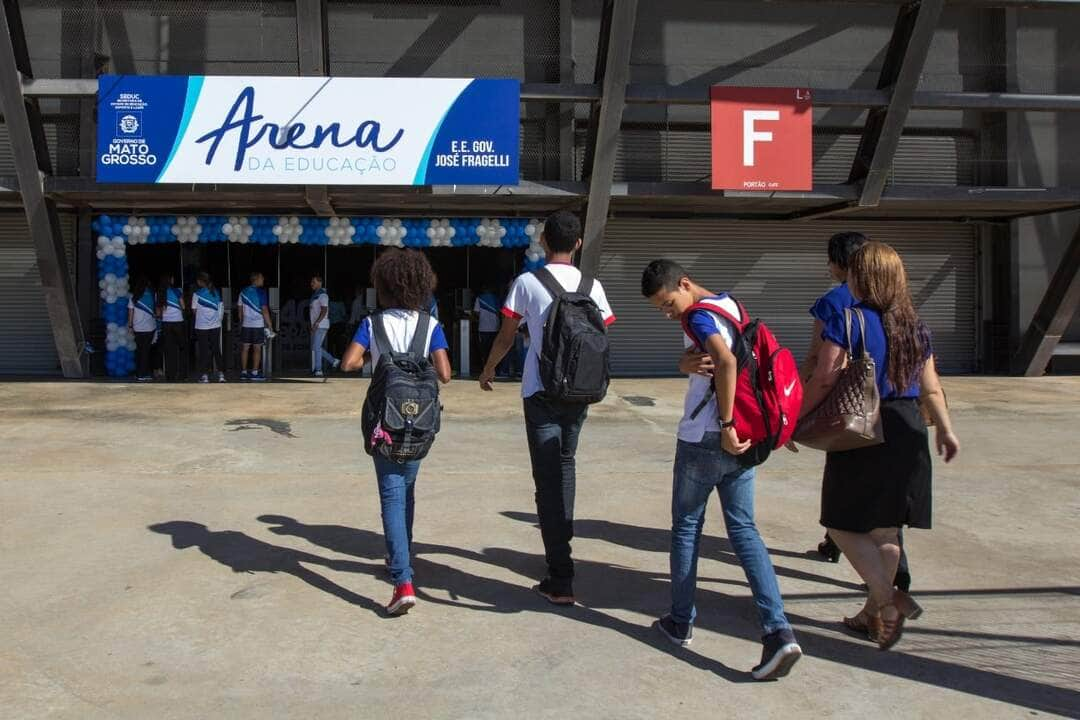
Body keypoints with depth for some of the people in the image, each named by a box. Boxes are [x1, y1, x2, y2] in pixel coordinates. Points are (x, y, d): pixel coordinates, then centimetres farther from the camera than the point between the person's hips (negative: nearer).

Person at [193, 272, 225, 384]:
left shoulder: (197, 294, -8)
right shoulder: (216, 292, 2)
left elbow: (195, 311, 0)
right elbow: (220, 309, 4)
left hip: (201, 326, -3)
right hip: (215, 325, 3)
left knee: (204, 351, 4)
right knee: (216, 350, 10)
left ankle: (205, 375, 4)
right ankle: (221, 374, 7)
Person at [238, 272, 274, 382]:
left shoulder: (243, 292, 8)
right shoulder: (260, 292, -9)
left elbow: (240, 309, 13)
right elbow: (265, 310, -12)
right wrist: (270, 326, -9)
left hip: (245, 324, 5)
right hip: (258, 325, -5)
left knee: (245, 348, 9)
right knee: (257, 349, 0)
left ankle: (244, 372, 12)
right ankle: (254, 373, -1)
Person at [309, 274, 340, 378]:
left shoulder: (322, 295, -11)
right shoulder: (315, 294, 17)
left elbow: (324, 311, -19)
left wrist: (316, 323, -23)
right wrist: (312, 324, 18)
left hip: (321, 325, -9)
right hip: (316, 325, 9)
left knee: (316, 347, -8)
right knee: (315, 347, 10)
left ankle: (318, 370, -3)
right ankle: (334, 361, 18)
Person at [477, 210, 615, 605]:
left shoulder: (527, 282, -5)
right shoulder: (592, 285, 3)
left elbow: (506, 337, 2)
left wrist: (488, 369, 20)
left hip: (541, 392, -4)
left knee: (548, 479, -4)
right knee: (565, 465, 25)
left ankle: (560, 580, -6)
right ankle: (562, 539, 41)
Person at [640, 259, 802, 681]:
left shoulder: (699, 315, -14)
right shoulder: (729, 305, 14)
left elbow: (726, 362, -30)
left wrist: (725, 425, -25)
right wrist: (689, 361, -12)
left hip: (703, 440, -8)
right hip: (741, 440, 8)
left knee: (686, 527, 10)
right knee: (744, 529, 6)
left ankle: (681, 622, 23)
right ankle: (778, 631, -4)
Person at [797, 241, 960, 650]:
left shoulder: (847, 321, -11)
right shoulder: (914, 327, 8)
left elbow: (824, 380, -16)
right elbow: (930, 388, 12)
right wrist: (945, 429, 25)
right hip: (907, 432, 7)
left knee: (843, 525, 5)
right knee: (886, 529, 14)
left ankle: (889, 601, -6)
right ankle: (875, 612, 25)